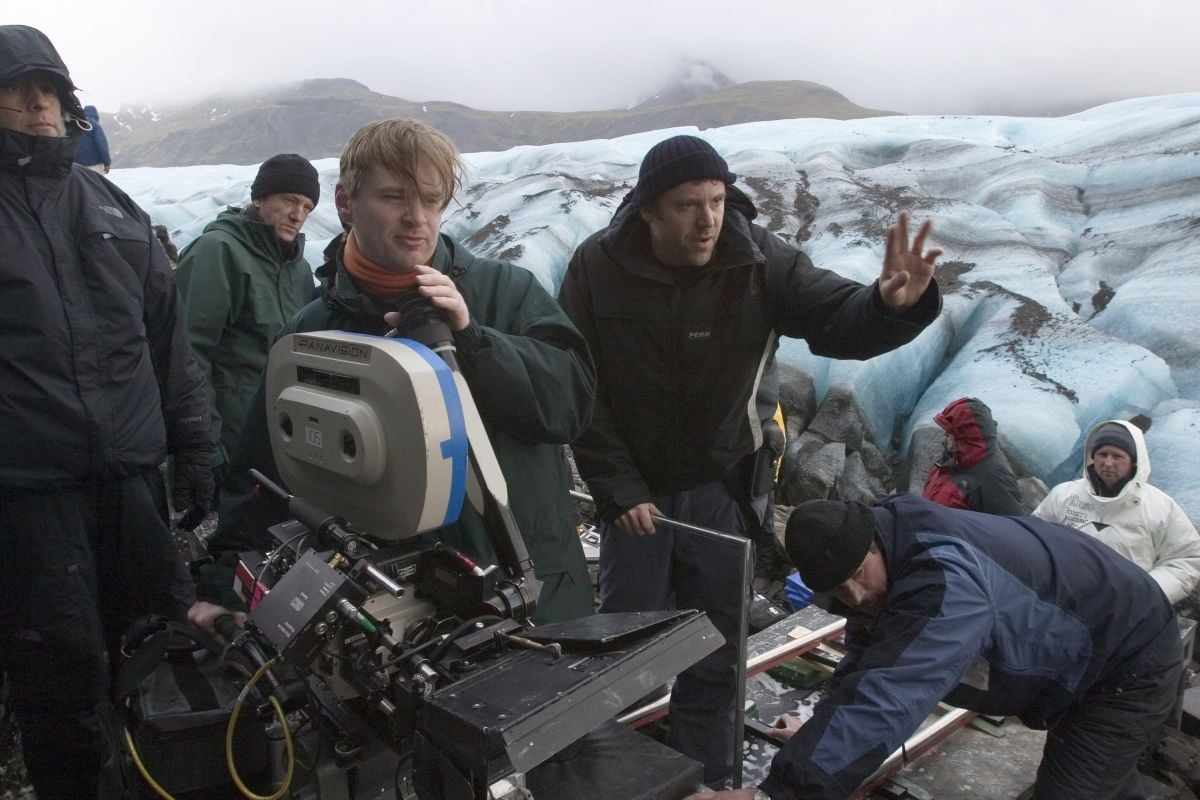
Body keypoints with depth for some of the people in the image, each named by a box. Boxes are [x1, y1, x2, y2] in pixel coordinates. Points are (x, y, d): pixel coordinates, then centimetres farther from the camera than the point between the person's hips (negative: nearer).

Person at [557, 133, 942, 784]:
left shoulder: (760, 261, -15)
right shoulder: (597, 266, -15)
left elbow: (841, 321, -22)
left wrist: (893, 303, -46)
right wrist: (618, 486, -12)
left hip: (725, 488, 0)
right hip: (635, 487, 0)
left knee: (714, 652, 12)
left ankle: (703, 777, 33)